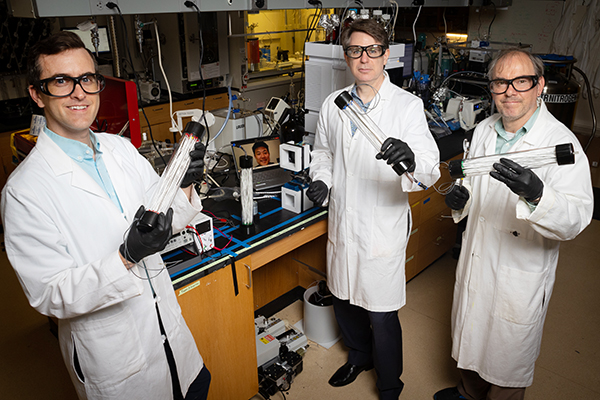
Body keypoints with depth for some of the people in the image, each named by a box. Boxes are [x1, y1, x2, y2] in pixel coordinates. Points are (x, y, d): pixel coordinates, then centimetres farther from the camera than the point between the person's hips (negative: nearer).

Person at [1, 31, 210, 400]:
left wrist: (183, 186, -16)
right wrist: (127, 256, -34)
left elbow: (166, 221, 5)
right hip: (113, 356, -5)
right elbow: (51, 296, -20)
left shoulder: (122, 148, -2)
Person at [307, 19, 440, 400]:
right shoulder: (333, 104, 3)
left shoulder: (408, 106, -12)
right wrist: (322, 181, -3)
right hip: (342, 225, 5)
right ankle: (359, 356, 53)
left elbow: (430, 170, -22)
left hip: (383, 229, -5)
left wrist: (411, 158, -46)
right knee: (343, 301, 22)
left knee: (382, 316, 6)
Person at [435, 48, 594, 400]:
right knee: (470, 339, 27)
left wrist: (536, 195, -48)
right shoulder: (484, 131, 1)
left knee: (509, 361, 15)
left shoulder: (562, 142, -19)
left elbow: (576, 219, -29)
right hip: (475, 263, 6)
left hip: (521, 277, -6)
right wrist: (461, 198, -7)